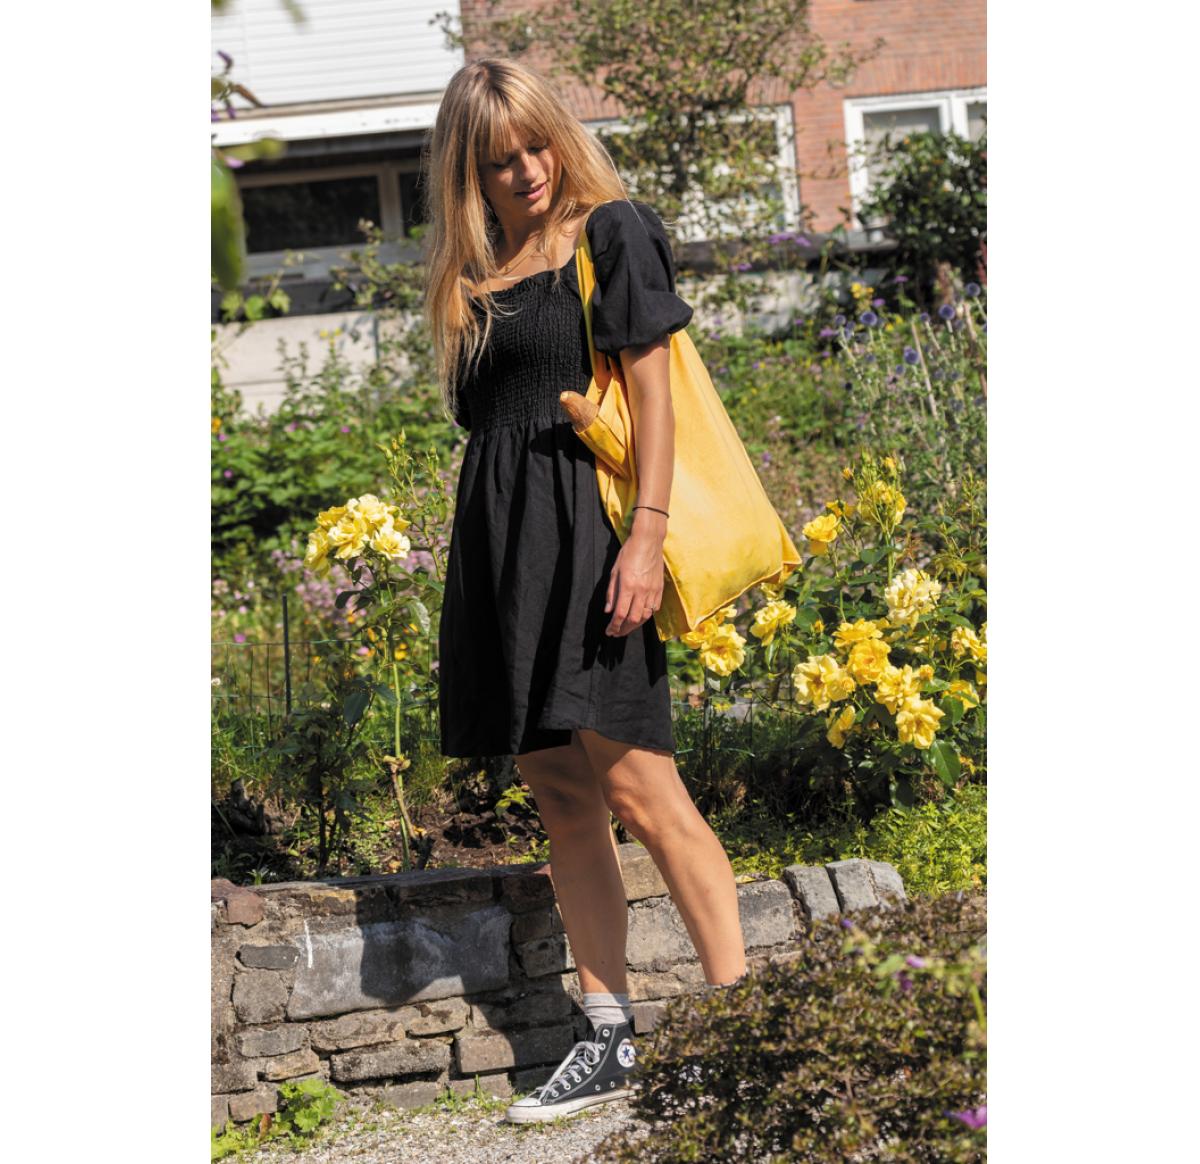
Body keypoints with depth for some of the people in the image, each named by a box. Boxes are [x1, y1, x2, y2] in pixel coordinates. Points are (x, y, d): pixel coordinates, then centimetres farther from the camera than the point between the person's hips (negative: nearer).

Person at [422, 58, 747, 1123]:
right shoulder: (475, 274, 16)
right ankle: (610, 1043, 12)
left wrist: (648, 532, -16)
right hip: (499, 536, 7)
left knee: (635, 786, -13)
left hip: (588, 525, -7)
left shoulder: (612, 234, -1)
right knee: (558, 793, 6)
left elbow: (652, 390, -7)